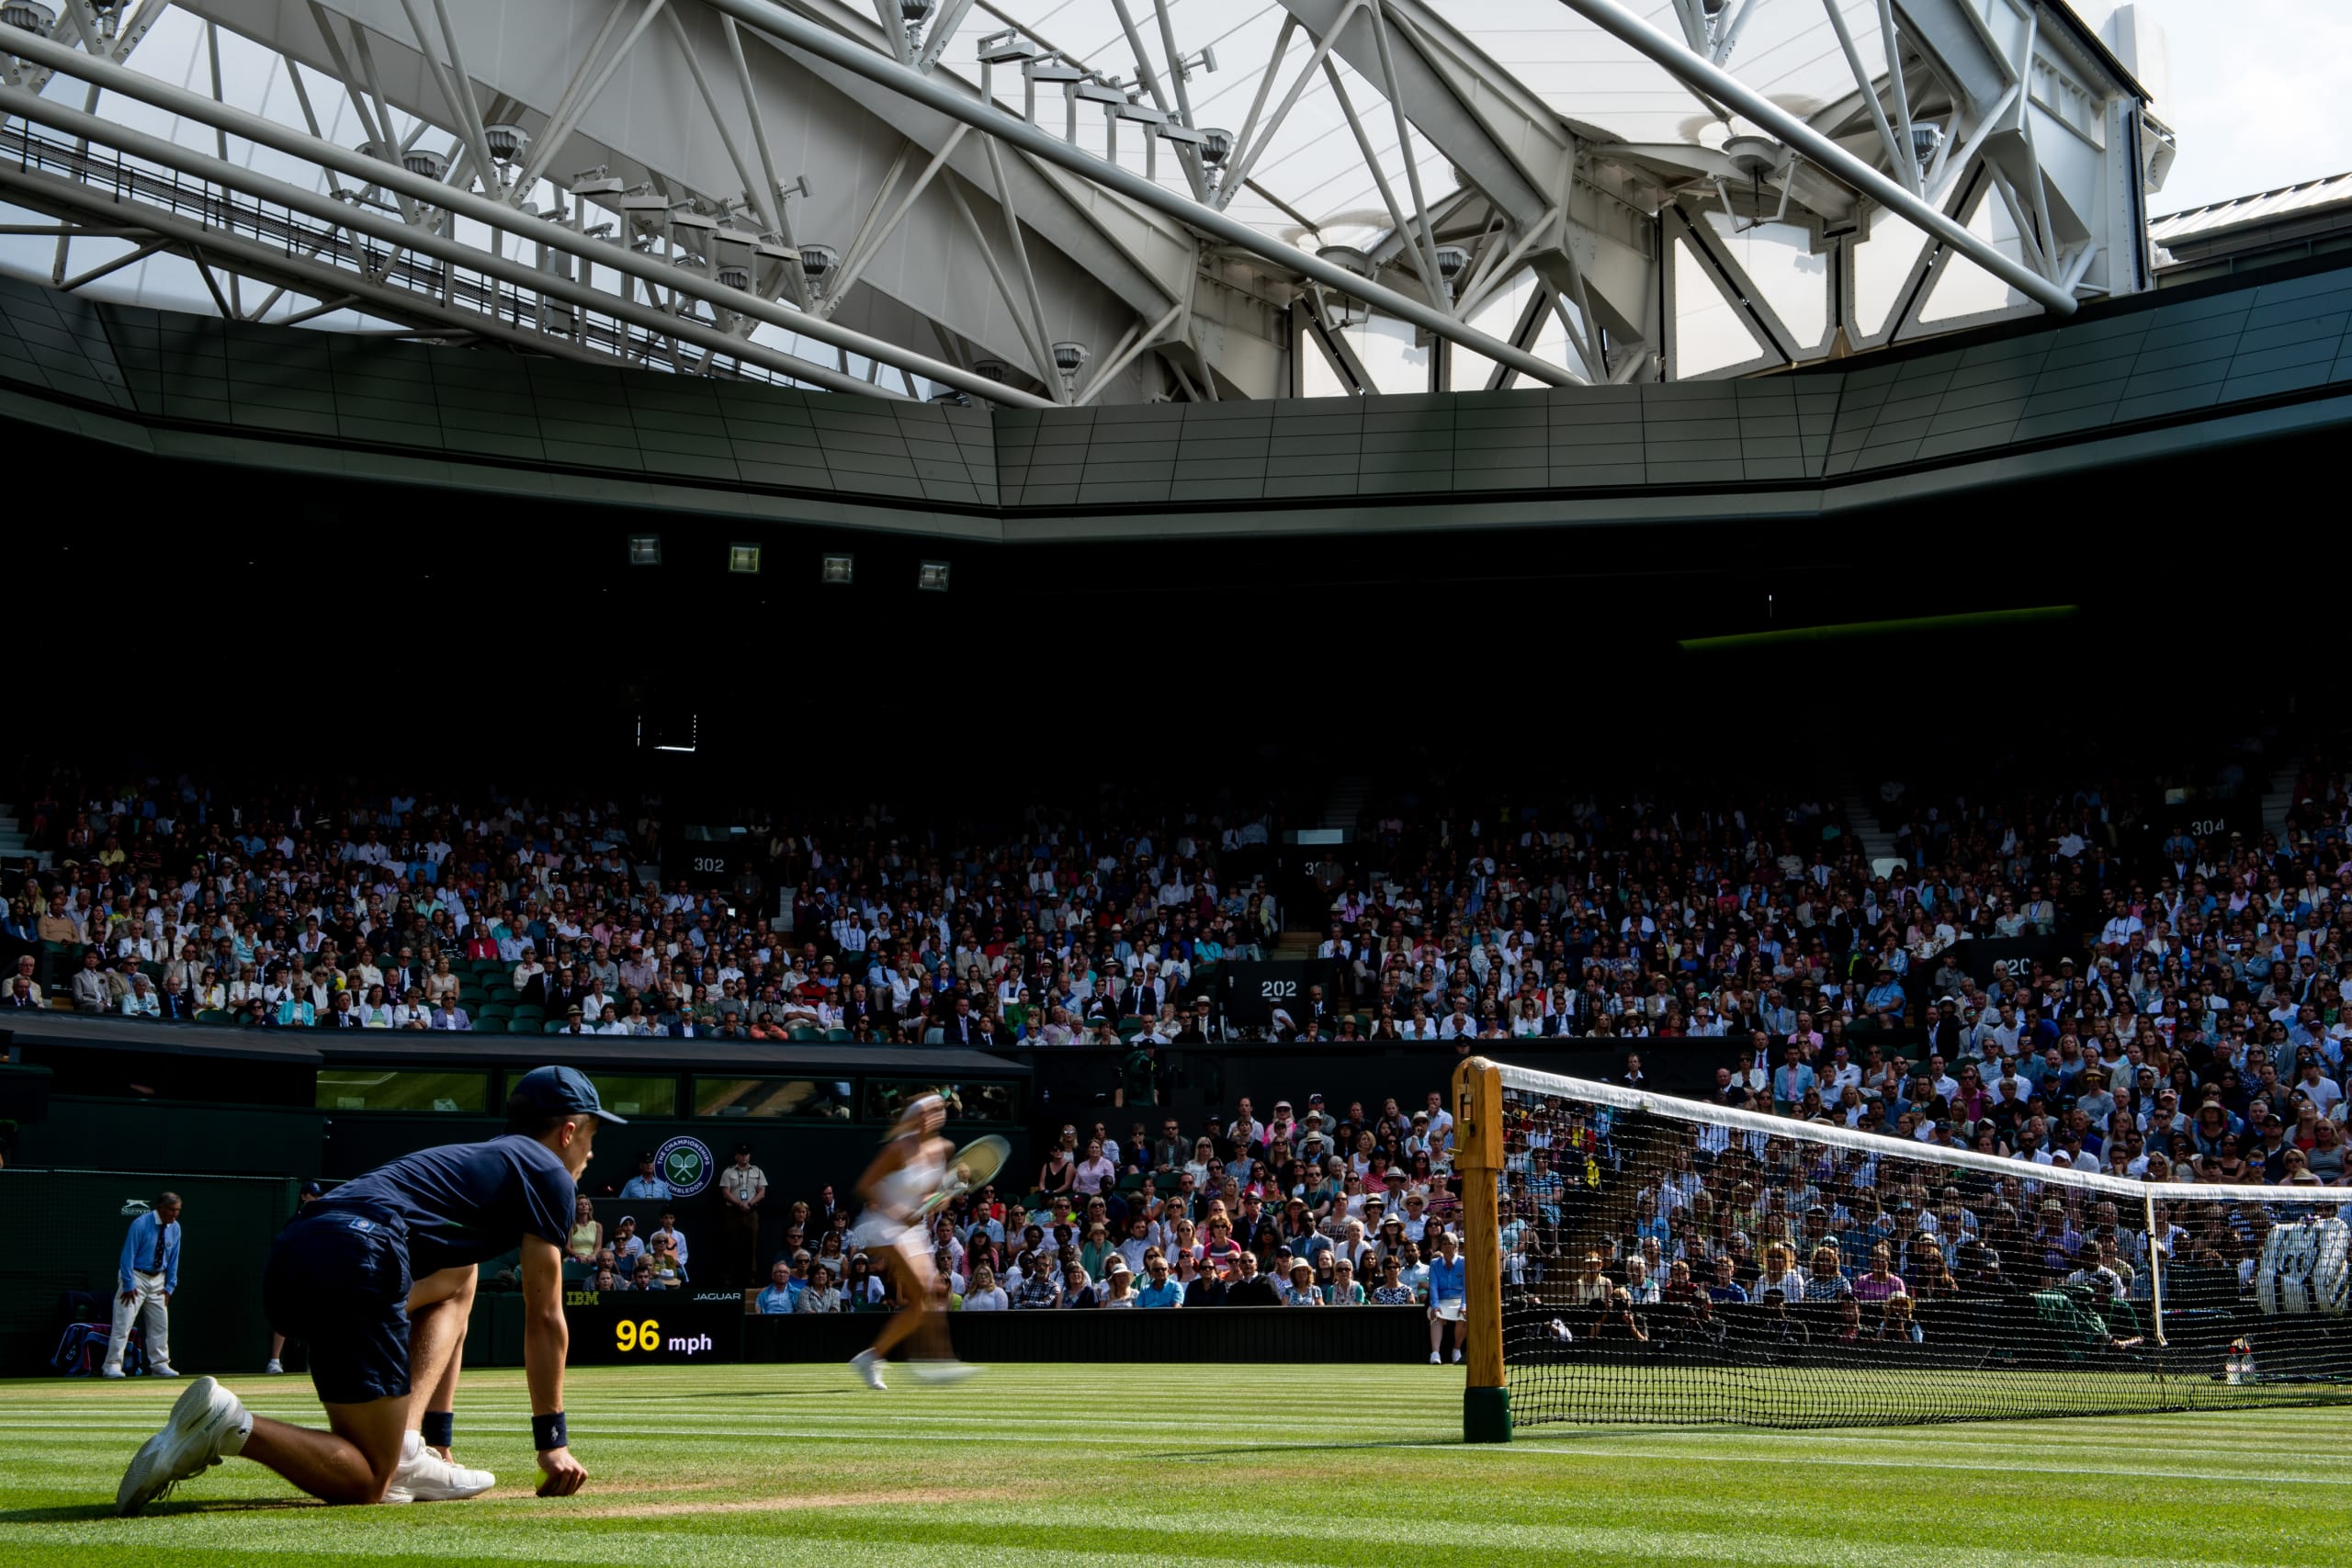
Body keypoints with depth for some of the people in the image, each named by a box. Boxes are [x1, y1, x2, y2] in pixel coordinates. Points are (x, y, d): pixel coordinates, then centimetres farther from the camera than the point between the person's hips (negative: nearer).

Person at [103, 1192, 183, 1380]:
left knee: (161, 1324, 7)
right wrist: (128, 1285, -18)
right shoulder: (141, 1224, -18)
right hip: (136, 1276, -6)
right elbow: (128, 1254, -17)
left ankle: (159, 1365, 13)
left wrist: (169, 1286, 4)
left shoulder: (175, 1228, 0)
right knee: (123, 1323, -10)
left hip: (158, 1280, 6)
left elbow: (173, 1259, 8)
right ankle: (112, 1366, -9)